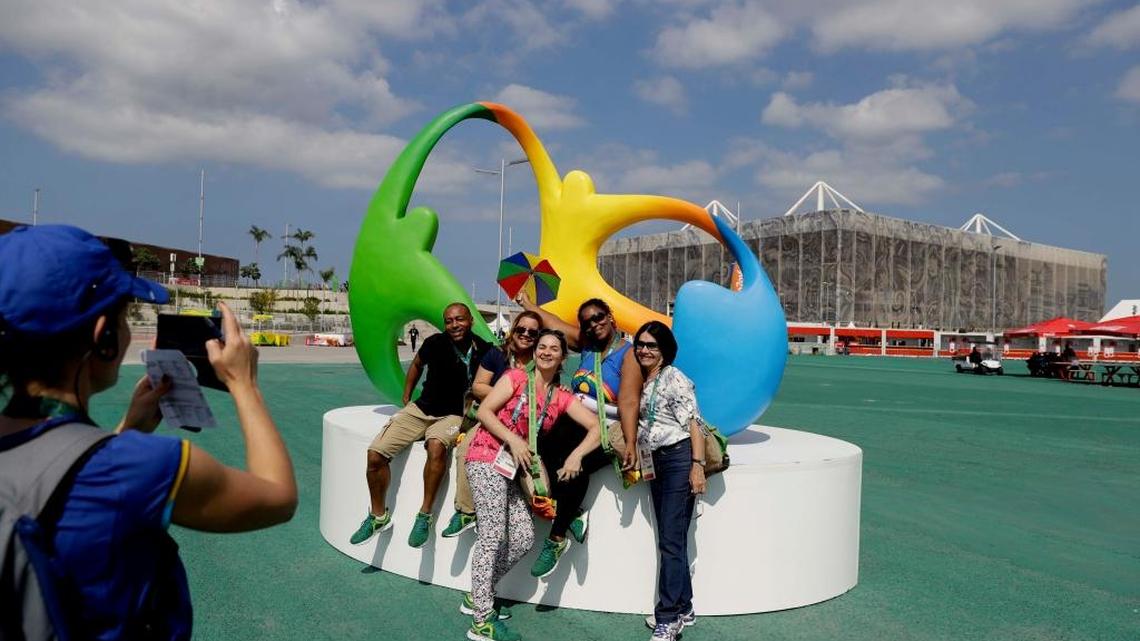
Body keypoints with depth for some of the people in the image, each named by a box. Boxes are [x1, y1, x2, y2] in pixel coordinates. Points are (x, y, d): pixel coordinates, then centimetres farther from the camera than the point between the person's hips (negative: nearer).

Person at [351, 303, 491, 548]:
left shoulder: (484, 351, -12)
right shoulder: (435, 343, -6)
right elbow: (417, 365, 17)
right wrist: (406, 397, 16)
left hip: (454, 415, -3)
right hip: (421, 409, 3)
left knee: (436, 445, -38)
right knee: (375, 453, -11)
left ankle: (425, 516, -23)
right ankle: (378, 516, 11)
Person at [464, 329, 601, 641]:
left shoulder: (561, 397, 9)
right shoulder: (516, 377, -2)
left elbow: (595, 427, 1)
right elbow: (484, 411, -7)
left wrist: (576, 455, -16)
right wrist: (512, 439, -18)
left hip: (513, 468, 6)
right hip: (487, 457, -6)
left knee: (524, 539, 3)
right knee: (492, 535, -10)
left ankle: (478, 595, 20)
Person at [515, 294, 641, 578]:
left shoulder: (628, 354, -7)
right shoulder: (587, 344, 12)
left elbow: (629, 402, -19)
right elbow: (553, 323, 24)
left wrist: (630, 444, -30)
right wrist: (526, 303, 33)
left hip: (606, 431, -6)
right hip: (573, 424, 6)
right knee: (537, 451, -22)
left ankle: (556, 539, -15)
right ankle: (572, 514, -5)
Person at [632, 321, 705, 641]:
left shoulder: (674, 378, -8)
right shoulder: (643, 381, 15)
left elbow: (693, 424, -13)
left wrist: (697, 465, -20)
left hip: (679, 459, -8)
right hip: (656, 464, 8)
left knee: (671, 540, -8)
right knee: (670, 539, 13)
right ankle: (683, 609, 23)